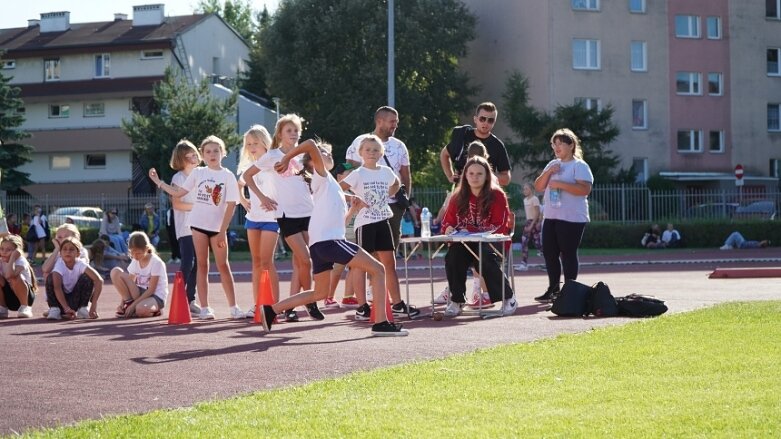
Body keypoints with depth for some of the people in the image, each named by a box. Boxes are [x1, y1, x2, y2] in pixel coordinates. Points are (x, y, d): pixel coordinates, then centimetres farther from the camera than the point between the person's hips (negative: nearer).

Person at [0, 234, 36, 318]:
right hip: (8, 298, 5)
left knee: (15, 278, -34)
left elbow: (9, 275, -41)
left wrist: (12, 257, -32)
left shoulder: (21, 261, -20)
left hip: (26, 296, -5)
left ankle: (25, 307, -14)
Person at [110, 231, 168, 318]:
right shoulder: (135, 262, 3)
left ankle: (154, 310, -7)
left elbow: (151, 290, -17)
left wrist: (133, 304, -21)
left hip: (156, 296, -6)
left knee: (141, 309, -43)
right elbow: (129, 284, 3)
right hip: (140, 293, 6)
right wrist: (122, 303, -11)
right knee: (115, 272, -11)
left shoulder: (156, 262, -16)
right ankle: (128, 302, -6)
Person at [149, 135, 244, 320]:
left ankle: (233, 307, 5)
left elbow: (231, 205, -7)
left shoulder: (227, 176, -4)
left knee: (223, 266, 0)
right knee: (202, 265, 3)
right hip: (199, 224, 2)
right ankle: (205, 308, 4)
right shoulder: (198, 173, 5)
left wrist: (223, 231, -12)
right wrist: (158, 182, 6)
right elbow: (178, 192, 11)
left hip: (217, 227, -2)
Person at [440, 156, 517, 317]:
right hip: (465, 243, 3)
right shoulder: (458, 197, 9)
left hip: (490, 242, -3)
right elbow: (447, 221, 13)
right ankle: (456, 301, -13)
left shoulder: (496, 195, -3)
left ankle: (508, 297, -13)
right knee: (452, 257, -29)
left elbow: (499, 227, -10)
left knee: (485, 260, -35)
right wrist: (449, 229, -15)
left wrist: (470, 230, -20)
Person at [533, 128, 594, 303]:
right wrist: (548, 172, -4)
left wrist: (560, 184, -20)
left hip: (571, 218, -7)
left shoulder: (579, 165, -5)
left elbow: (585, 189, -18)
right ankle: (553, 289, 18)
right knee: (549, 253, 8)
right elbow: (538, 186, 14)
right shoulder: (553, 164, 18)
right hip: (550, 217, 7)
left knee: (568, 254, -5)